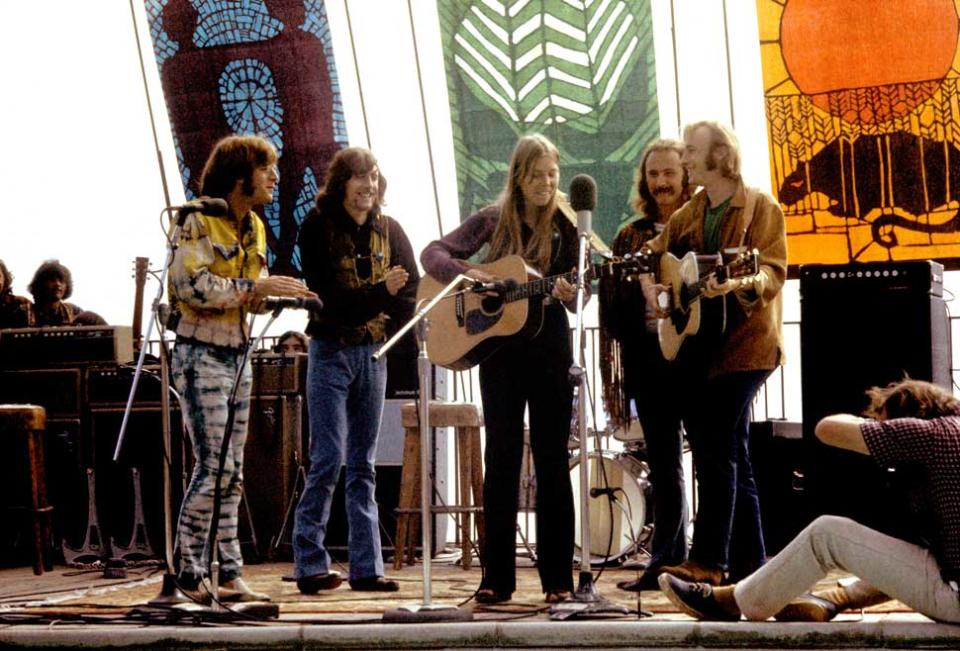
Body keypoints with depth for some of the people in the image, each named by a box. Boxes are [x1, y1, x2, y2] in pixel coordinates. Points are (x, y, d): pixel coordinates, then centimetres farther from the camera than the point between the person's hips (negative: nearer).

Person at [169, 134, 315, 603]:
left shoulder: (254, 227, 14)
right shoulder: (200, 221, -11)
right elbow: (192, 286, -23)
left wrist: (282, 295, -2)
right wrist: (256, 287, -22)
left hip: (238, 356, 8)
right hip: (201, 355, -8)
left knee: (231, 473, 8)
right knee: (213, 468, -11)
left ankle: (229, 575, 12)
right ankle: (188, 575, -3)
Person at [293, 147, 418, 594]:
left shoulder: (388, 230, 8)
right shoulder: (318, 227, -5)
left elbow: (413, 290, 2)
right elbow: (325, 296, -13)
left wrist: (358, 303, -11)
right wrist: (380, 294, -23)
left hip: (373, 352, 4)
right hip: (331, 351, -4)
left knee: (363, 465, 8)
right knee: (328, 461, -7)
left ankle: (367, 568, 10)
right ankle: (310, 564, 1)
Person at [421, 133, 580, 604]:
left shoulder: (566, 225, -1)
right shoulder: (494, 219, 2)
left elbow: (575, 292, -1)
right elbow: (434, 253, 0)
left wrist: (567, 294, -24)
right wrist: (465, 273, -19)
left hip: (549, 350, -1)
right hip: (499, 350, 1)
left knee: (552, 461, 2)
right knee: (501, 460, 4)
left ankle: (557, 578, 6)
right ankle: (496, 578, 8)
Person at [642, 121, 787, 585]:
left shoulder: (761, 209, -4)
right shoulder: (690, 212, 16)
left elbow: (772, 273, -14)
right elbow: (653, 251, 21)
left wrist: (738, 283, -33)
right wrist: (650, 285, 1)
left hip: (743, 342, -7)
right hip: (696, 343, 7)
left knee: (716, 451, -13)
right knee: (733, 456, 9)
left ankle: (708, 561, -12)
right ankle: (749, 561, 15)